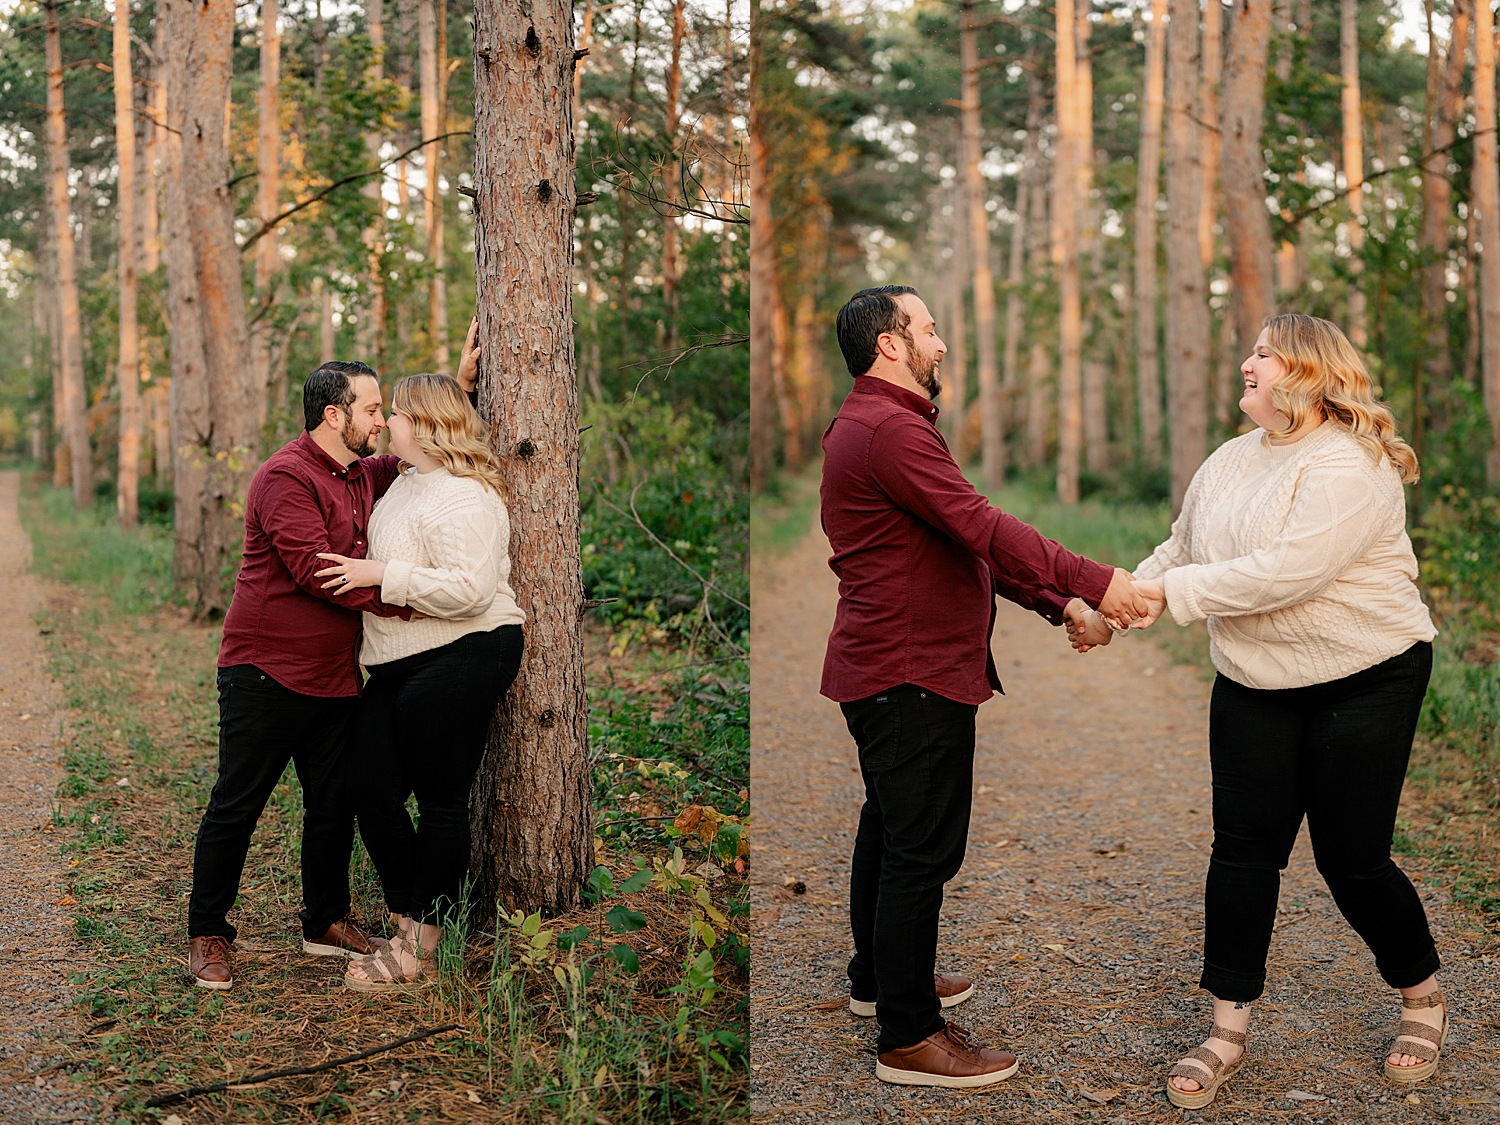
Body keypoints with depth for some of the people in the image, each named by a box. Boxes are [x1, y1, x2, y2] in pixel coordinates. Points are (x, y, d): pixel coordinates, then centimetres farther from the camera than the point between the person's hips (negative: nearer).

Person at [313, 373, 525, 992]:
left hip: (460, 660, -10)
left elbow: (468, 589, -27)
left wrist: (381, 575, -21)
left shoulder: (463, 499, -16)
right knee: (374, 793, 6)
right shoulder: (407, 481, 16)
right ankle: (410, 934, 18)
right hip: (399, 666, 10)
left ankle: (419, 957, 8)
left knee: (440, 801, -1)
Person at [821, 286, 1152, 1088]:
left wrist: (1056, 603, 8)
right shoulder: (891, 429, -19)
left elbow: (961, 541, 14)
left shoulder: (870, 423, 16)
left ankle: (878, 978, 38)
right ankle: (909, 1039, 3)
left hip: (881, 668, 12)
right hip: (913, 674, -12)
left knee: (889, 828, 22)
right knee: (923, 849, -6)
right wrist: (1094, 583, -28)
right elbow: (982, 527, -28)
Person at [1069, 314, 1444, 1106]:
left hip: (1364, 680, -6)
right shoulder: (1229, 462, 8)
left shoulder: (1349, 464, -18)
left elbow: (1289, 572, -28)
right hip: (1255, 687, 7)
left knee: (1351, 857, 1)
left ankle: (1422, 1001, 28)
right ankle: (1227, 1032, 13)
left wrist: (1172, 593, -24)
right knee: (1244, 850, 3)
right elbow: (1179, 552, 14)